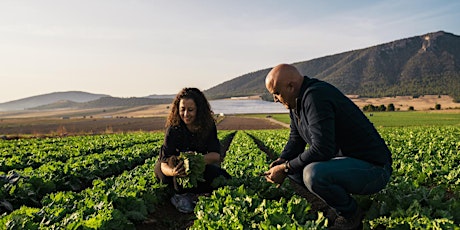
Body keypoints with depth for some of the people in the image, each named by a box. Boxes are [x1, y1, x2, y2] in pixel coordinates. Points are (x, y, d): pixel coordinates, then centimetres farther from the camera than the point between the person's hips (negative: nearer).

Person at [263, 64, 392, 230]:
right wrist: (280, 163, -4)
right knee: (294, 165, 7)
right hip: (344, 160, 10)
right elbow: (296, 140, 15)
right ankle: (339, 199, 13)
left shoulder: (315, 97, -24)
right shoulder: (297, 102, 7)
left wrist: (285, 168, -20)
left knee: (313, 174, -34)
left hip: (372, 167, -10)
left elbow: (322, 149, -31)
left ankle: (351, 214, -5)